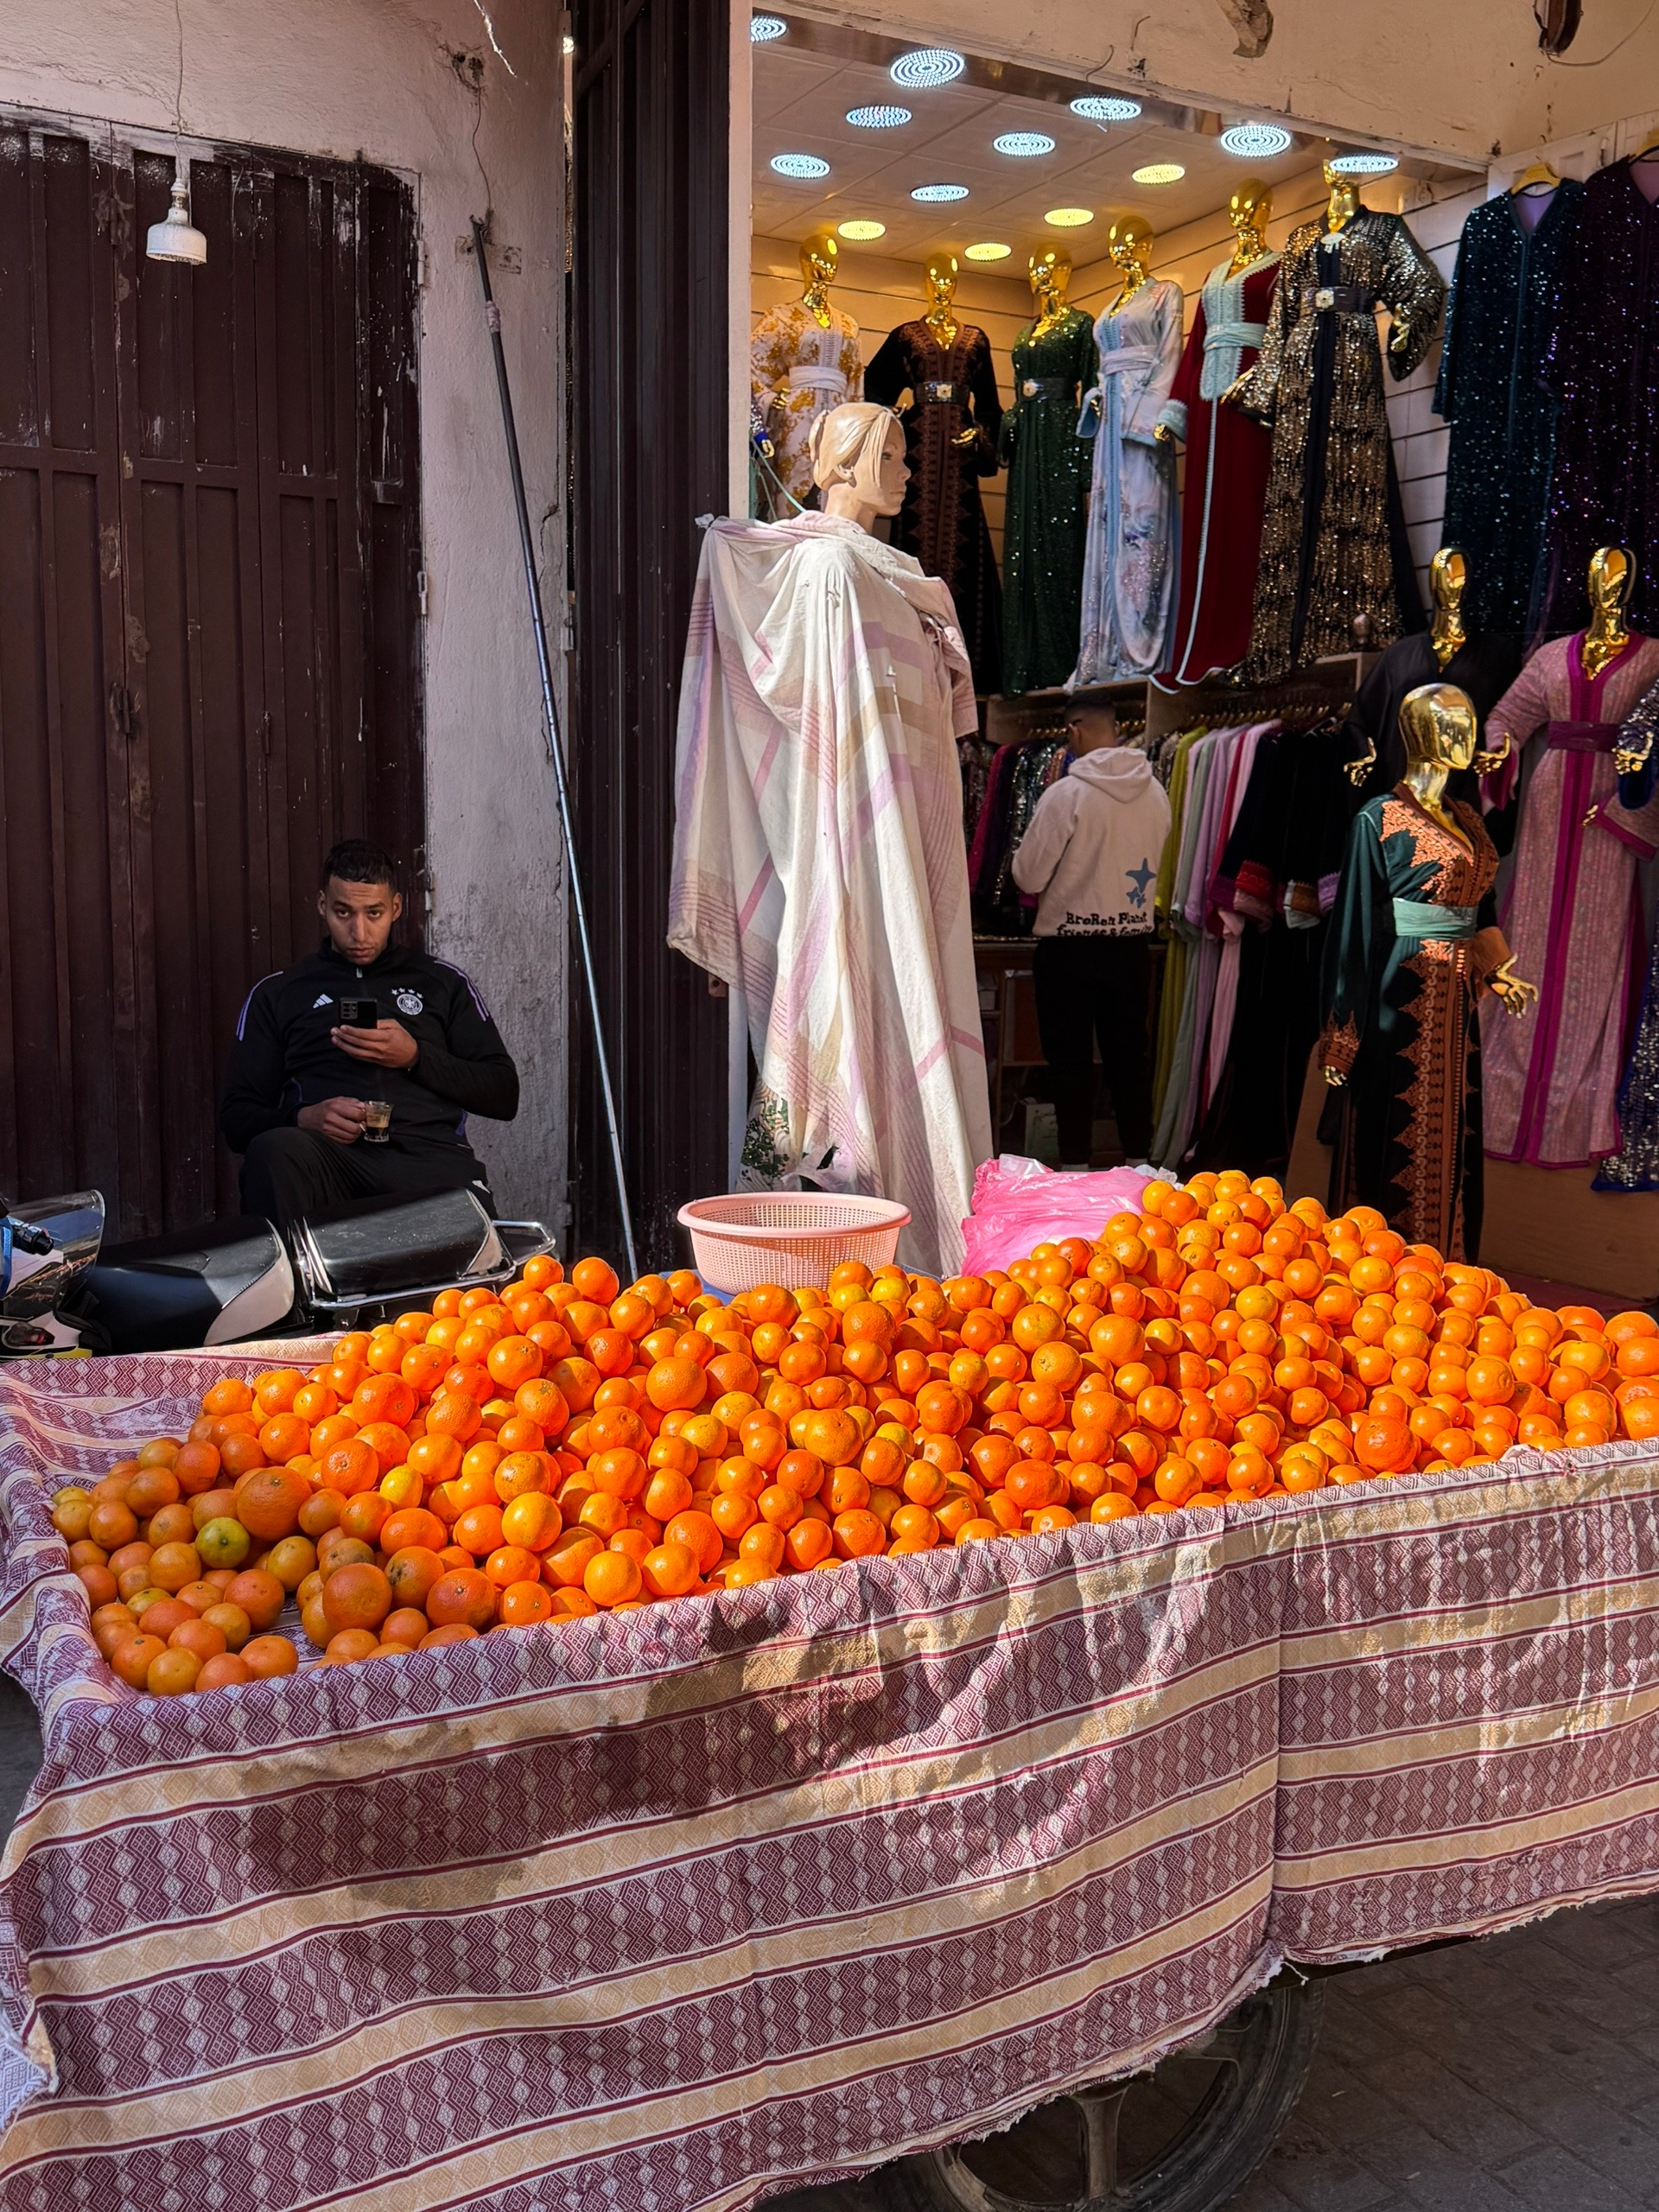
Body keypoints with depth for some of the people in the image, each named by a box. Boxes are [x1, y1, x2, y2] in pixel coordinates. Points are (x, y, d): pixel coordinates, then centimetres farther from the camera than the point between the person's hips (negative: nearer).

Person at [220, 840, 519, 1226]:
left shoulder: (443, 982, 23)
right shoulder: (277, 994, 22)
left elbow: (504, 1094, 16)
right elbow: (235, 1116, 17)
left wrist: (415, 1057, 1)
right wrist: (302, 1118, -6)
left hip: (428, 1151, -1)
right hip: (328, 1155, 1)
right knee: (273, 1151, -37)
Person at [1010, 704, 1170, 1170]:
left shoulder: (1067, 793, -15)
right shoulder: (1156, 792, 1)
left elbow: (1028, 876, -11)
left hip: (1070, 944, -4)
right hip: (1133, 941, 5)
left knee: (1071, 1060, 4)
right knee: (1129, 1054, 13)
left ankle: (1075, 1165, 8)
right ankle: (1139, 1160, 19)